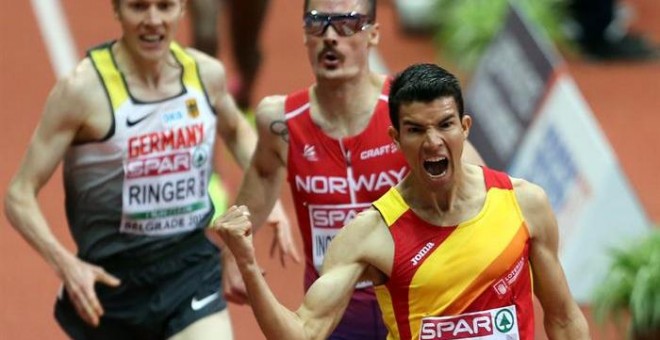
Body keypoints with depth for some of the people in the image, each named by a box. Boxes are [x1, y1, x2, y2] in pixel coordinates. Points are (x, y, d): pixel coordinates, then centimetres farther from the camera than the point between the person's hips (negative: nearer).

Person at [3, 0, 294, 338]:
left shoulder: (206, 73, -1)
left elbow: (236, 131, 24)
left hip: (192, 271, 2)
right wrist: (64, 262, -31)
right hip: (110, 276, -2)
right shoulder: (83, 88, -16)